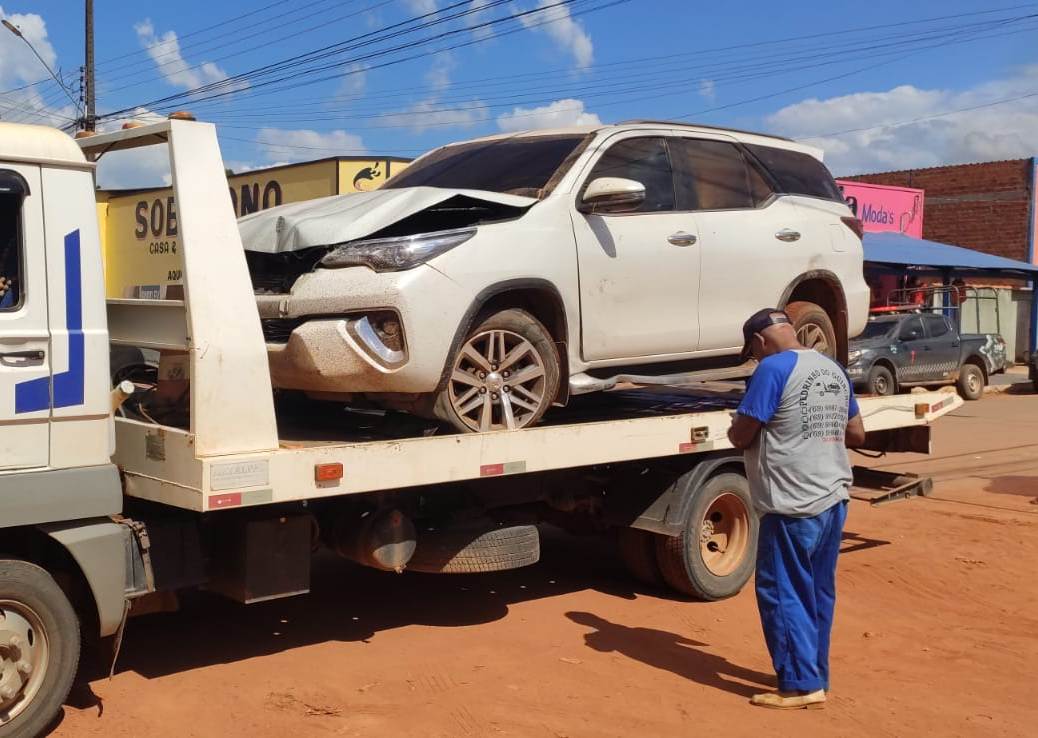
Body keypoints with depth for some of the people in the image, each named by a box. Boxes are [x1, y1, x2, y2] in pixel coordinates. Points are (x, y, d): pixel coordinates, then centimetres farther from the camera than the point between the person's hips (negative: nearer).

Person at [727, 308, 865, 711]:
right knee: (818, 593, 15)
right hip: (834, 499, 8)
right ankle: (815, 677, 23)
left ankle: (802, 684, 4)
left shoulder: (773, 369, -13)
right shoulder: (834, 369, 11)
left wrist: (735, 427, 8)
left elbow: (741, 436, -13)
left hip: (794, 506, -8)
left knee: (782, 592, 2)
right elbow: (856, 434, 18)